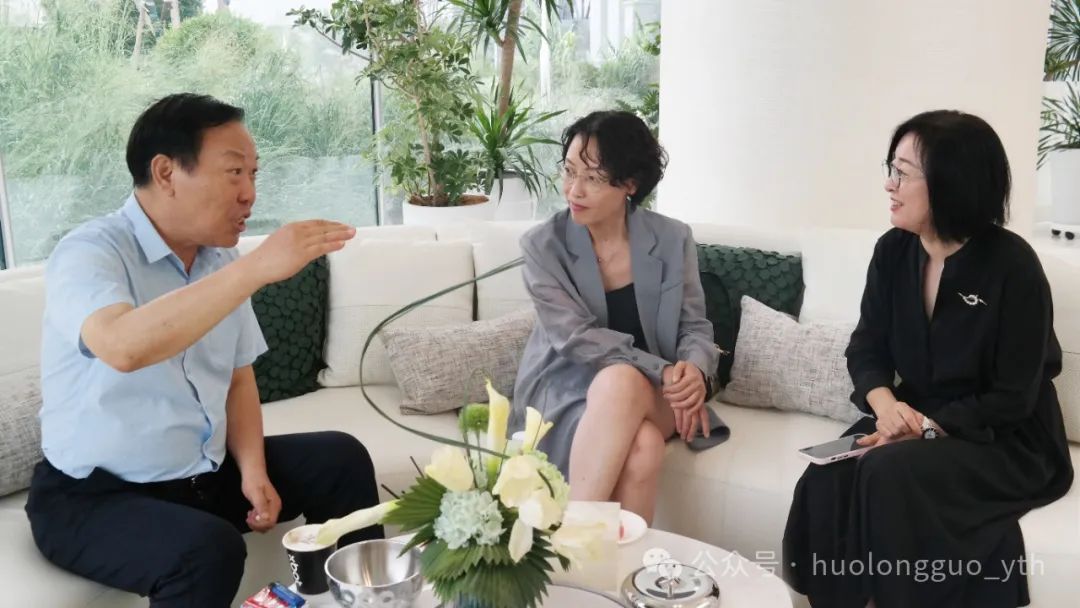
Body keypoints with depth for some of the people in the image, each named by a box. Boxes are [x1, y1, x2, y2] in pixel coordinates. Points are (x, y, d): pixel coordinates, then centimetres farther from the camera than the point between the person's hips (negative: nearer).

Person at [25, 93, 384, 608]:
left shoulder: (220, 260, 2)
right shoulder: (89, 253, -19)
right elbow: (122, 347, -41)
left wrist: (252, 469, -6)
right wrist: (257, 267, -41)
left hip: (207, 472, 7)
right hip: (95, 496, -7)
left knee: (341, 458, 1)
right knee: (208, 548, -33)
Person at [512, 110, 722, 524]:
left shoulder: (673, 239, 1)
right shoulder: (542, 246, -6)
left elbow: (695, 327, 3)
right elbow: (576, 337, -14)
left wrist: (694, 370, -22)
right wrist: (662, 371, -24)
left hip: (653, 395, 2)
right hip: (565, 387, -2)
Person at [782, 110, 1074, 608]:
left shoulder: (1011, 265, -15)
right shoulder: (893, 252, 1)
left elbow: (1012, 399, -15)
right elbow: (867, 347, 2)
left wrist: (927, 428, -24)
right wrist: (885, 404, -19)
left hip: (1004, 441, -4)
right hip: (914, 418, 5)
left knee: (889, 476, -32)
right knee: (828, 478, -24)